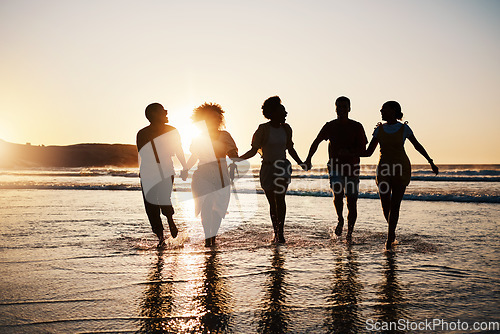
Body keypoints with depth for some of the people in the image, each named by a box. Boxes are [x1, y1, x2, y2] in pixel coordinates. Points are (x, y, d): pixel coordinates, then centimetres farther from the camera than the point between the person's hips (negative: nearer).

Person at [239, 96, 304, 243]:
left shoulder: (286, 129, 8)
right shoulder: (263, 129, -4)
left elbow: (290, 149, 19)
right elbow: (254, 150, -3)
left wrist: (300, 163, 11)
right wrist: (237, 159, -15)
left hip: (283, 167, 1)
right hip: (267, 168, -1)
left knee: (280, 197, -20)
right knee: (272, 202, 5)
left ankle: (280, 232, -17)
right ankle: (276, 232, 22)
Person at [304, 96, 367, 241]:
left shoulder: (357, 127, 2)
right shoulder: (330, 126, 5)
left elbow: (363, 149, 0)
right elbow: (316, 142, 13)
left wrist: (349, 152, -19)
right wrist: (308, 159, 0)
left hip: (353, 169, 0)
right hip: (335, 166, 0)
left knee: (352, 202, 1)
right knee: (338, 193, -24)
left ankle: (349, 232, 18)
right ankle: (340, 220, 2)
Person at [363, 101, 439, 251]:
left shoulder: (404, 129, -2)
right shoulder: (379, 129, 5)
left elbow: (417, 146, 12)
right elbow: (368, 152, 6)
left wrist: (431, 163, 16)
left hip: (401, 170, -2)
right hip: (384, 170, 3)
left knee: (395, 205, -7)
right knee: (385, 206, 2)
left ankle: (389, 240, -1)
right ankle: (392, 231, 31)